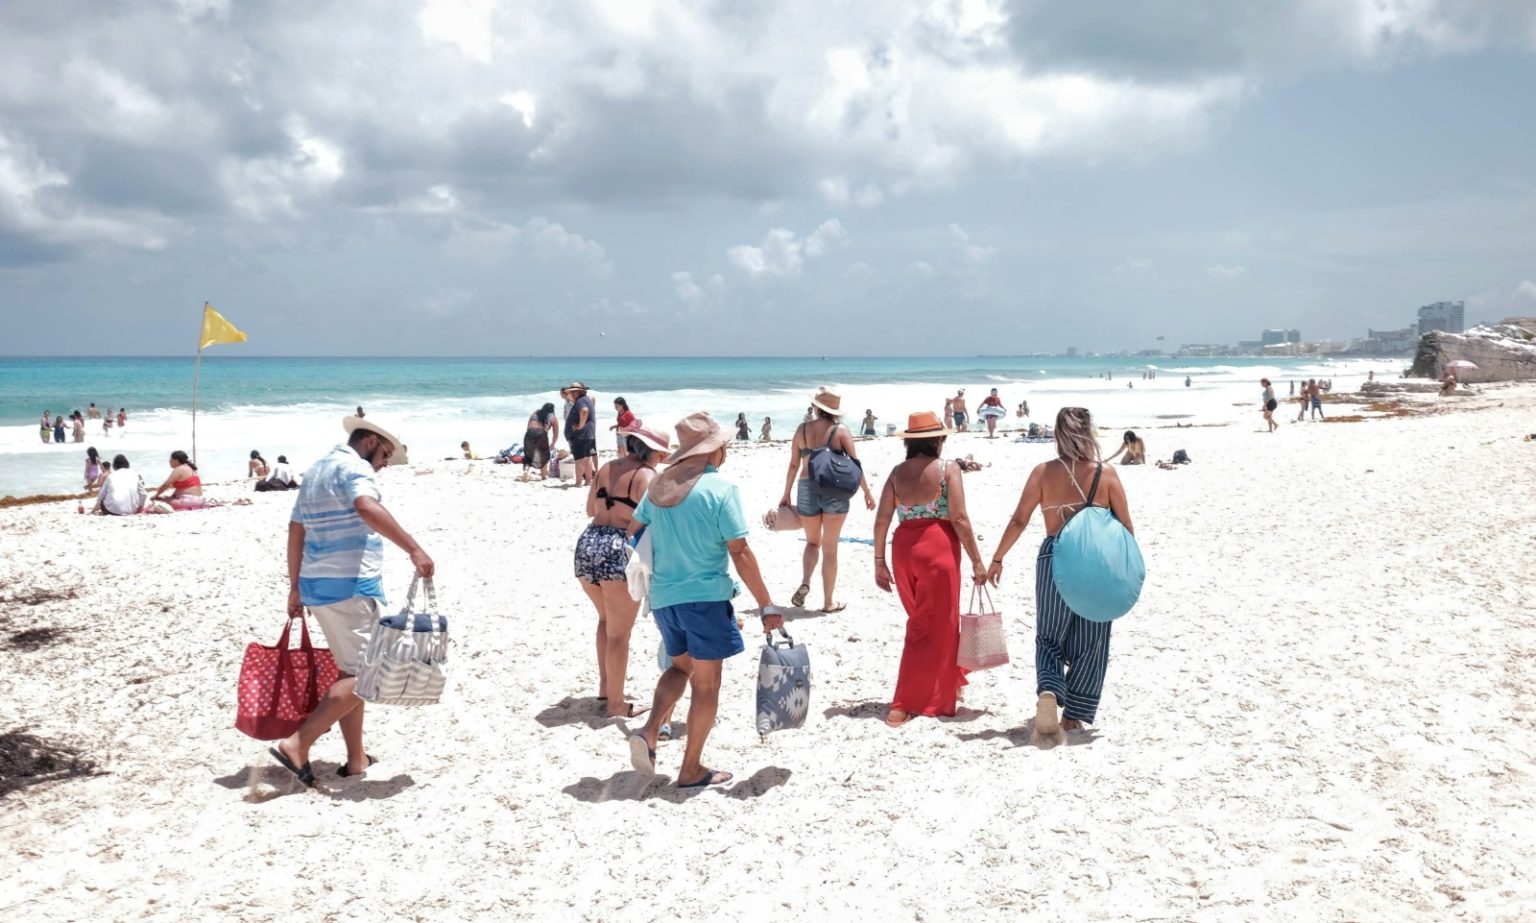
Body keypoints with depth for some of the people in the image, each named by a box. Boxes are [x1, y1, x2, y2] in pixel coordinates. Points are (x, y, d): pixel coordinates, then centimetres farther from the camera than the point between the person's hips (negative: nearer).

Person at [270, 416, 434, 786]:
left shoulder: (315, 470, 20)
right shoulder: (355, 467, -9)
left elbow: (295, 530, 21)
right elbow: (367, 508, -30)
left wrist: (296, 587, 24)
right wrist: (414, 549, -35)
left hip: (316, 585, 10)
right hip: (351, 585, -10)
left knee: (351, 670, 17)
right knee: (363, 676, -6)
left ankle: (357, 758, 19)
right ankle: (296, 745, -13)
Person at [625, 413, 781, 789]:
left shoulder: (660, 484, 5)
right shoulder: (721, 489, -13)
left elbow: (632, 531, 15)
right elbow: (740, 553, -16)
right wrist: (767, 606, -11)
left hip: (663, 597, 6)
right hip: (706, 596, -6)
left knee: (680, 666, 25)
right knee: (706, 683, 7)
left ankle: (649, 732, 6)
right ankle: (692, 769, 13)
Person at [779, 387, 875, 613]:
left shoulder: (802, 429, 0)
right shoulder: (841, 430, -5)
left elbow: (794, 465, 4)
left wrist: (786, 494, 13)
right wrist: (867, 491, 3)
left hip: (807, 490, 2)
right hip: (835, 491, -1)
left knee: (812, 542, 21)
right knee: (830, 548, 8)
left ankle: (805, 583, -4)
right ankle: (828, 602, 13)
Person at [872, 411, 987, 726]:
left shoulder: (897, 472, 7)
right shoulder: (948, 469, -4)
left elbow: (882, 519, 4)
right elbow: (959, 519, -10)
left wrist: (879, 561, 10)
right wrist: (977, 561, -5)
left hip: (904, 547, 5)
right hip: (938, 546, -5)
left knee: (924, 621, 22)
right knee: (935, 626, 4)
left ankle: (948, 682, 39)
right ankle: (905, 705, 1)